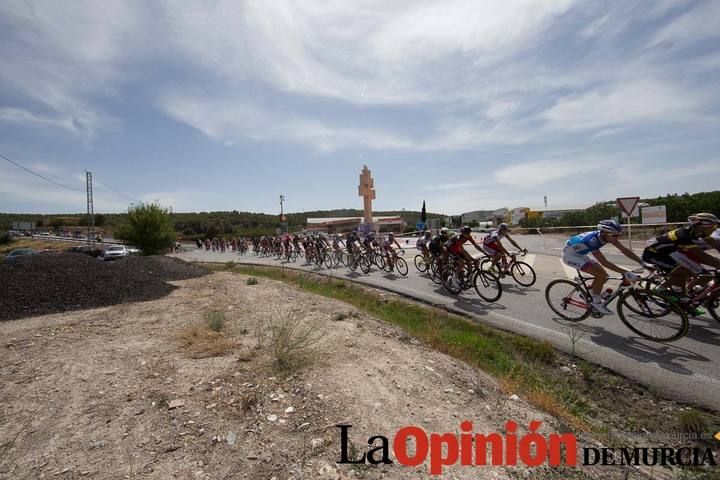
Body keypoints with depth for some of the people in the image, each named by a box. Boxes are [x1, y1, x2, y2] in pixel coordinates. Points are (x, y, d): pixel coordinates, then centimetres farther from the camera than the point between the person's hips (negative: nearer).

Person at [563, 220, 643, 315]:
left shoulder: (605, 235, -13)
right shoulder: (592, 240, -35)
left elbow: (625, 250, -7)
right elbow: (604, 262, -34)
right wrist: (625, 272, -37)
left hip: (581, 254, 9)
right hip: (570, 255, -9)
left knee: (603, 275, 2)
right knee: (601, 275, -17)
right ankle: (596, 303, 0)